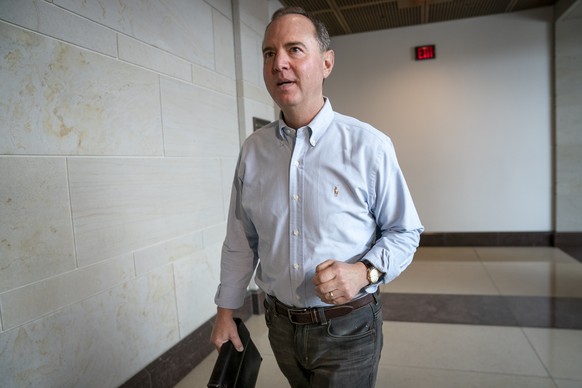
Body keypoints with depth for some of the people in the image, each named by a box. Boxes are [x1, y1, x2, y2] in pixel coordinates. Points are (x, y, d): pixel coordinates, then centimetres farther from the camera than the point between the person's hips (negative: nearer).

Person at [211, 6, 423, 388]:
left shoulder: (369, 146, -15)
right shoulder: (253, 150, -3)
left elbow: (405, 232, -6)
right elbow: (241, 239, 5)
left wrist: (365, 271, -24)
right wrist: (226, 310, 8)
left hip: (348, 330, -4)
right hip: (281, 326, 5)